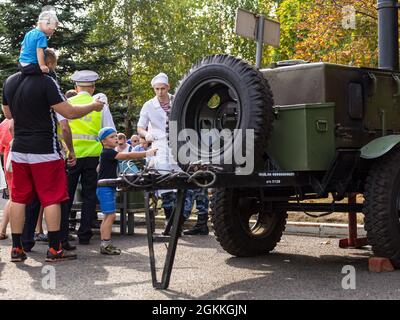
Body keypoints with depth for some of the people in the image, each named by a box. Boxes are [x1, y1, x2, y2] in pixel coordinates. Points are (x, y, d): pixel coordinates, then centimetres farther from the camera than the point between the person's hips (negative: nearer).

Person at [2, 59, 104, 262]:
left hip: (19, 150, 6)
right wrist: (93, 106, -1)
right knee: (51, 199, 0)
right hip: (44, 150, -6)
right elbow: (69, 112, -15)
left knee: (19, 198, 9)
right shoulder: (46, 82, -13)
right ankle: (54, 249, 1)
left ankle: (16, 249, 10)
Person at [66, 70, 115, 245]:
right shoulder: (100, 104, 2)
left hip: (71, 155, -1)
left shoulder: (67, 103, -1)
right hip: (93, 155, 1)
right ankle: (84, 234, 10)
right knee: (89, 195, 9)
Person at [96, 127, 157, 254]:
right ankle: (106, 245, -11)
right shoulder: (108, 152, -15)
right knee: (110, 215, -12)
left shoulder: (108, 153, 16)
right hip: (105, 188, -11)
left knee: (108, 216, 11)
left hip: (108, 188, 11)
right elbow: (127, 156, -23)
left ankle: (104, 244, 13)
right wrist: (146, 153, -26)